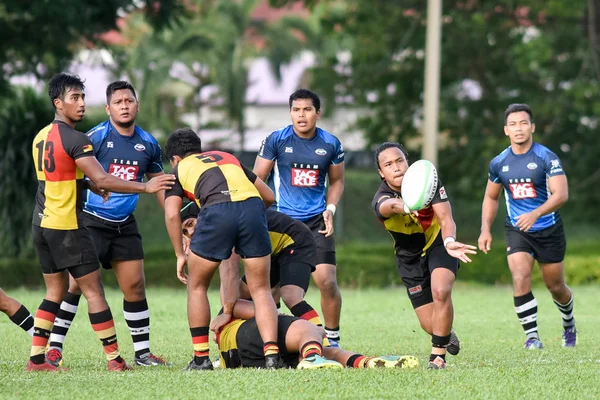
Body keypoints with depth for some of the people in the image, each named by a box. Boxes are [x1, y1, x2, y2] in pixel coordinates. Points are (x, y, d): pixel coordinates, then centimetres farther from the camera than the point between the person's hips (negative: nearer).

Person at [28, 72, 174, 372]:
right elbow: (102, 180, -23)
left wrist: (89, 185, 20)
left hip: (41, 223, 8)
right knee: (94, 290, -3)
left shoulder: (41, 137, 11)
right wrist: (146, 187, -20)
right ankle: (114, 359, -3)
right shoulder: (74, 139, -16)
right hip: (66, 226, -8)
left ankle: (36, 359, 11)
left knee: (55, 291, 15)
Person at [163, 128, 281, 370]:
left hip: (217, 211, -3)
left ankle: (201, 358, 16)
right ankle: (271, 354, -7)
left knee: (197, 286, 18)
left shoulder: (180, 169, 26)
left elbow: (172, 214, 10)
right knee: (261, 290, 11)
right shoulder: (228, 158, 36)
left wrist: (180, 255, 18)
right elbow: (269, 197, 34)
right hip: (252, 207, 3)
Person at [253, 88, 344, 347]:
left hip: (316, 221, 1)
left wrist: (330, 209, -1)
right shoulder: (276, 140, -4)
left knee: (327, 282, -10)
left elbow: (337, 181, 16)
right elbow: (257, 179, 1)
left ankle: (333, 340, 6)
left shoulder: (331, 144, 2)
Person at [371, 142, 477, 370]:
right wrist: (402, 206, -78)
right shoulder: (381, 201, -26)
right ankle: (446, 337, 41)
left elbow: (445, 218, -27)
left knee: (441, 291, -30)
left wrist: (449, 241, -50)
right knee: (429, 324, 2)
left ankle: (438, 355, -15)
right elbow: (387, 206, -53)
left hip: (439, 245, -1)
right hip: (409, 256, 1)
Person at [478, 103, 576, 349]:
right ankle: (532, 336, -14)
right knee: (520, 279, -21)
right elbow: (491, 198, 15)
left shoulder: (547, 158, -13)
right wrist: (486, 230, 2)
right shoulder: (499, 163, 0)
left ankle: (569, 324, 40)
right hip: (516, 230, 2)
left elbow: (561, 194, -23)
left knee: (555, 287, 10)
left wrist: (535, 214, -38)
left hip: (549, 230, -2)